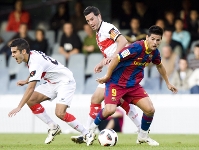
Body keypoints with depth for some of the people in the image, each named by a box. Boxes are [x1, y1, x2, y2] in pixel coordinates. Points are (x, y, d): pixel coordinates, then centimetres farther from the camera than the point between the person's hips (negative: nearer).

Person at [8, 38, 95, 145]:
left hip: (65, 82, -10)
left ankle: (87, 134, -9)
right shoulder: (31, 55, 0)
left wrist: (19, 107, -36)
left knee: (60, 113, -24)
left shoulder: (35, 61, -28)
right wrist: (26, 81, 12)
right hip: (53, 82, 10)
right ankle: (53, 127, 4)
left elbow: (31, 88, -34)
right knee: (31, 100, -6)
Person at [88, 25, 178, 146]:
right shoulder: (137, 48, -26)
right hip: (116, 83, -6)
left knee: (150, 109, -8)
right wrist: (107, 76, -14)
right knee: (110, 110, -25)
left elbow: (159, 66, 21)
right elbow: (116, 58, -21)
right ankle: (92, 128, 5)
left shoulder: (154, 52, -1)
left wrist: (168, 83, 29)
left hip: (134, 85, 6)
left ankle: (143, 136, 16)